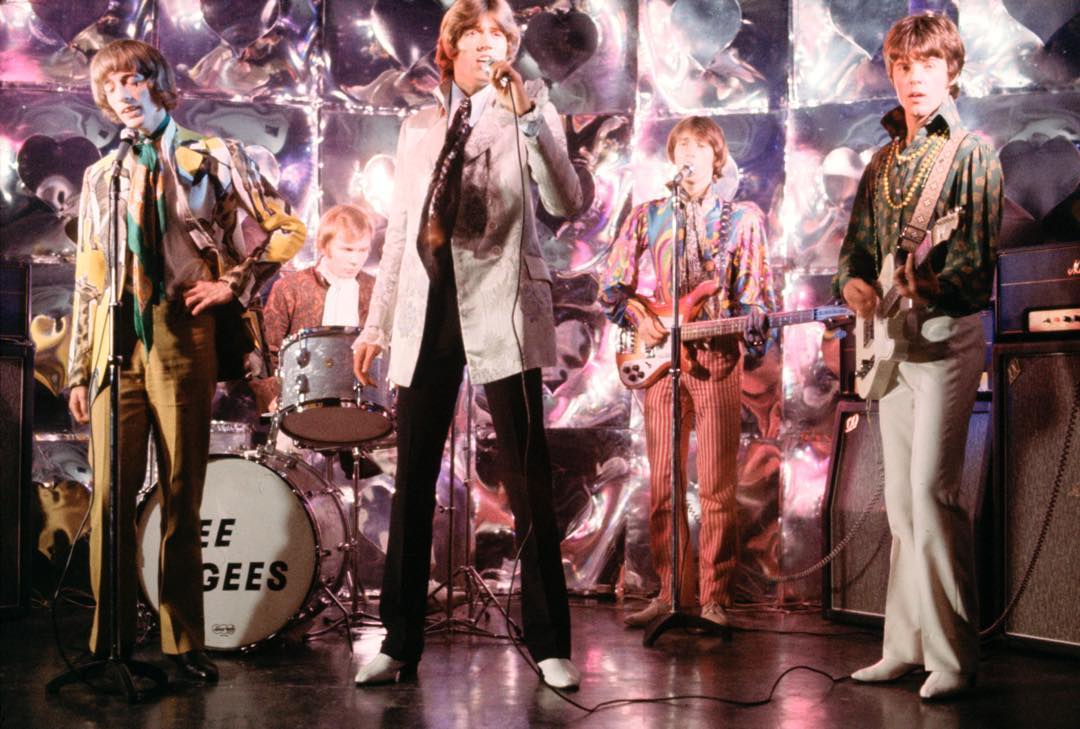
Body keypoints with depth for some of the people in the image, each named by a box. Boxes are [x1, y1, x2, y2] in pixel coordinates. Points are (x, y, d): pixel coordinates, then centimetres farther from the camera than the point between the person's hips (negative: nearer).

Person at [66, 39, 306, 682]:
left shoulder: (212, 159, 8)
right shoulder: (101, 177, 19)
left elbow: (287, 230, 6)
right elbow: (88, 279, 17)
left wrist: (233, 285, -3)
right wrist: (78, 369, 12)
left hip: (184, 340, -3)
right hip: (116, 344, 3)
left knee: (183, 497, 0)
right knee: (110, 497, -1)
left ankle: (184, 643, 7)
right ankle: (110, 642, 9)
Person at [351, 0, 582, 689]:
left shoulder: (532, 112, 5)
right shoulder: (418, 129, 17)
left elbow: (566, 203, -11)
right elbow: (401, 232, 18)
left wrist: (530, 122, -20)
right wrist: (377, 321, 15)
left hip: (501, 311, -4)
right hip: (426, 313, 4)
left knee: (530, 482, -3)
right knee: (412, 483, 5)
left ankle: (550, 644, 6)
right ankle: (400, 642, 14)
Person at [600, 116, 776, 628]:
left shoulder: (743, 218, 9)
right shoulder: (647, 216, 13)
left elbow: (758, 297, 5)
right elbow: (611, 286, 12)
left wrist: (750, 323, -15)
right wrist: (639, 319, -5)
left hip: (718, 358, -2)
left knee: (718, 486, -4)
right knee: (663, 483, 3)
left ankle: (714, 599, 1)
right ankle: (670, 592, 11)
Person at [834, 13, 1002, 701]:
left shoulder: (972, 152, -3)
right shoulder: (882, 162, 17)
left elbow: (978, 255, -12)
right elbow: (856, 244, 17)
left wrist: (933, 284, -32)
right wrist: (853, 282, -5)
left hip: (948, 333, -7)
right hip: (891, 337, 7)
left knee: (932, 490, -13)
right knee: (901, 500, 8)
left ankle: (953, 656, -6)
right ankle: (907, 645, 16)